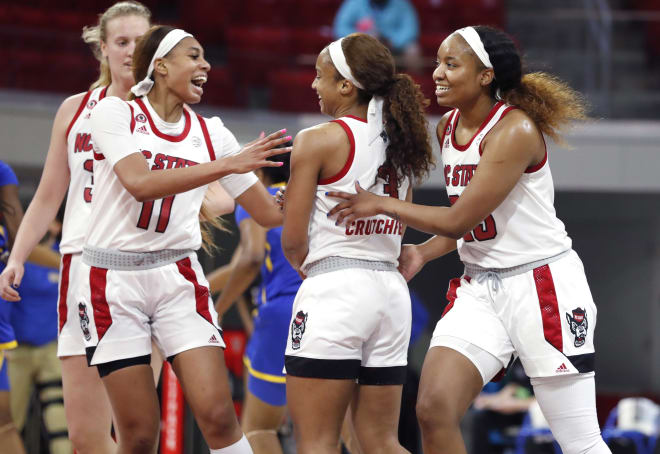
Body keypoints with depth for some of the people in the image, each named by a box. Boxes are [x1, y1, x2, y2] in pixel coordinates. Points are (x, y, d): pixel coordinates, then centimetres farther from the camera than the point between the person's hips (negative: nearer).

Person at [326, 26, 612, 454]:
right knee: (434, 409, -9)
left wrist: (381, 204, -12)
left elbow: (459, 220, -20)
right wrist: (423, 253, 5)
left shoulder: (515, 130, -18)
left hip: (542, 285, -7)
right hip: (480, 287, 8)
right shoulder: (448, 128, 8)